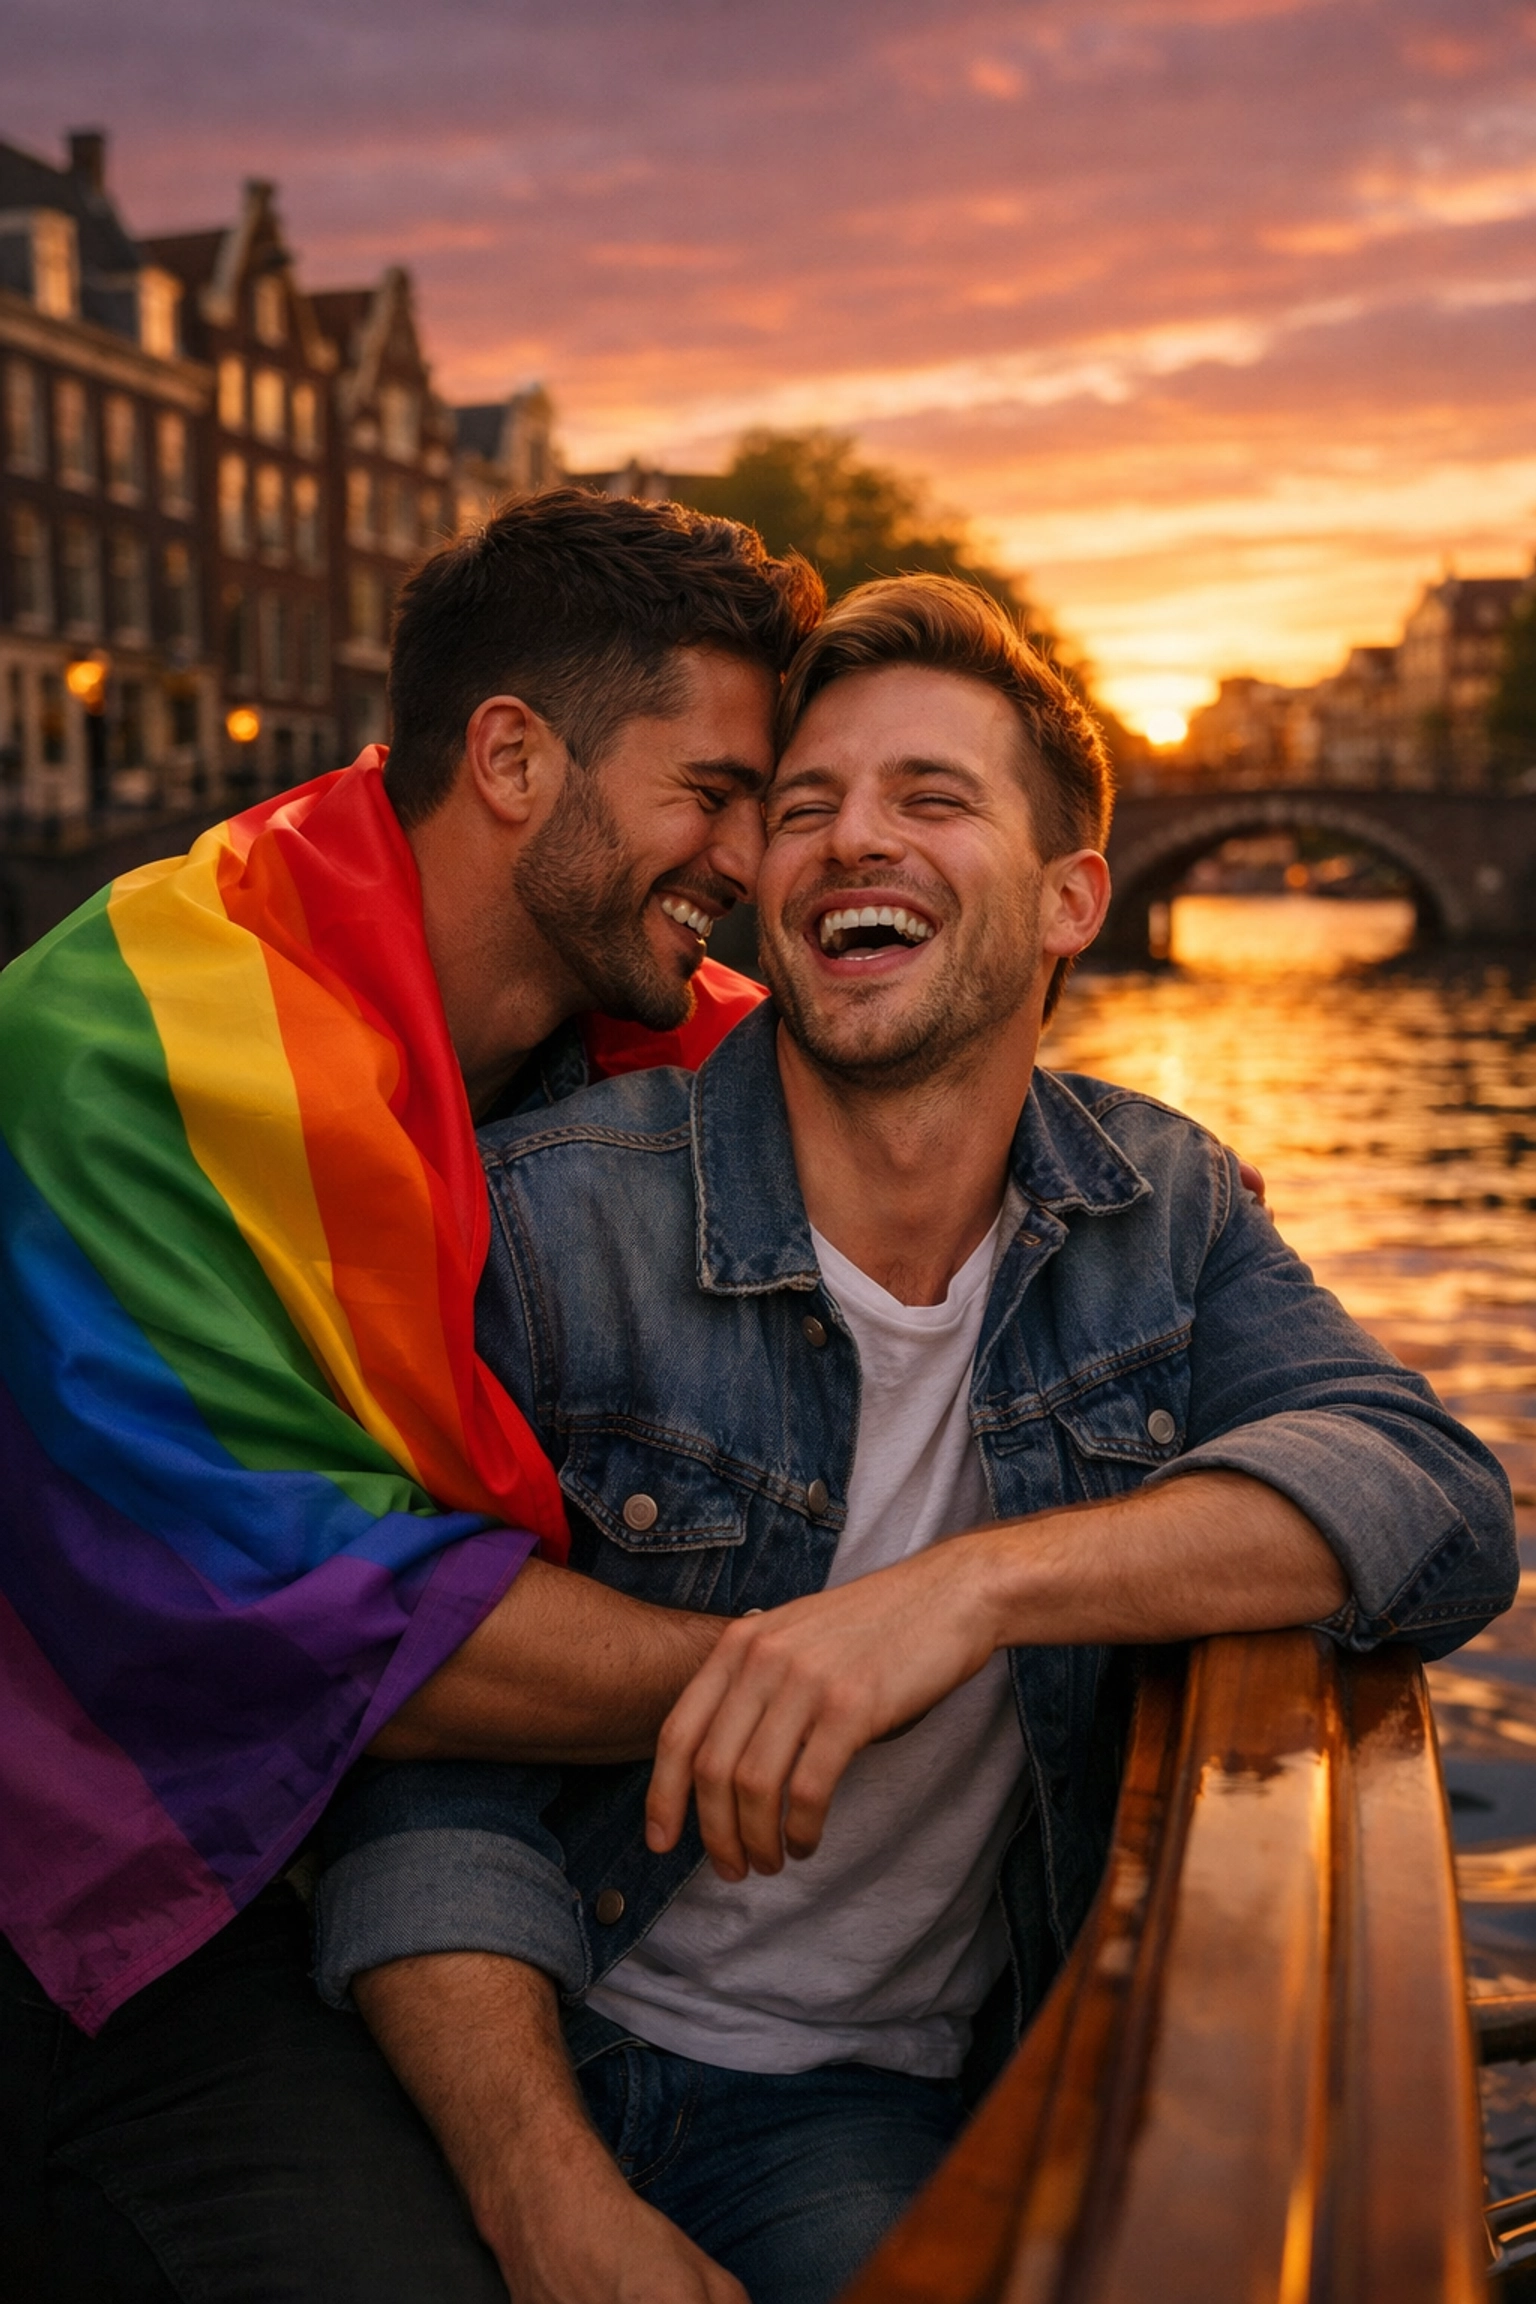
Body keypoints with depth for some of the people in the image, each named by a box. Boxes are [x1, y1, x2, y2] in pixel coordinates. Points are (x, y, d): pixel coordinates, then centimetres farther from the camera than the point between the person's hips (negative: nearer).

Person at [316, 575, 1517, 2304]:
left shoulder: (1164, 1211, 0)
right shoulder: (547, 1221, -11)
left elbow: (1436, 1507, -16)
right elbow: (434, 1776, -12)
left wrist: (976, 1582, -31)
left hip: (887, 2093, 3)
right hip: (551, 2051, -2)